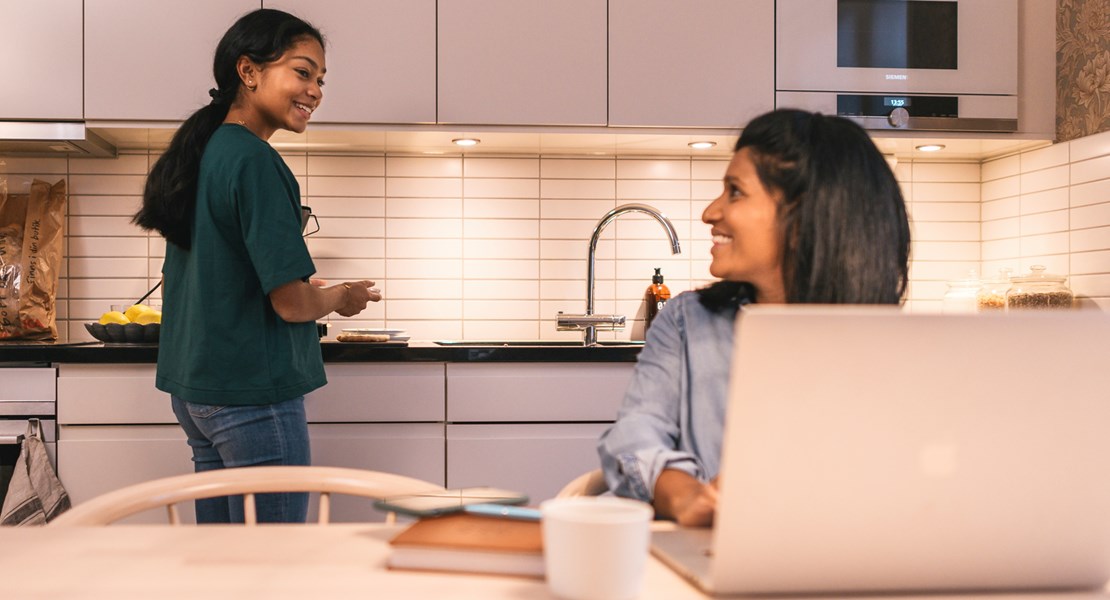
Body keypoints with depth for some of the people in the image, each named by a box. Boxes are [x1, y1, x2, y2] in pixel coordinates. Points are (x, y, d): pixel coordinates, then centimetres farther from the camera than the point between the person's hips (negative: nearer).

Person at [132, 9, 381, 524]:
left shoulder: (199, 152, 11)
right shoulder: (254, 160, -18)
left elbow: (174, 285, 20)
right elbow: (292, 303, -20)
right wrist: (343, 297, 1)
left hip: (193, 390, 10)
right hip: (252, 394, -10)